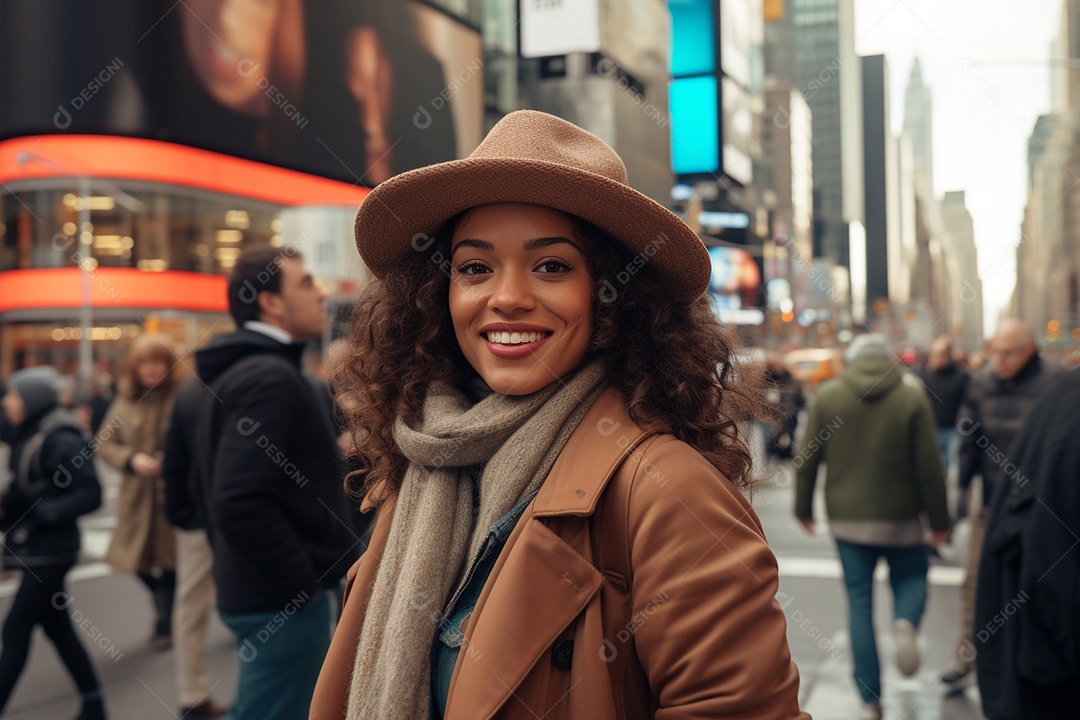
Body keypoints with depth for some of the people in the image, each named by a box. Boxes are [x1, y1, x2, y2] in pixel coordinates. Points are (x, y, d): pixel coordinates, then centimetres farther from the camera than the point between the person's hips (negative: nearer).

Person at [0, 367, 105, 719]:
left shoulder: (59, 440, -19)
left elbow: (90, 495, -21)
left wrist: (42, 514, -24)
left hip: (49, 550, -9)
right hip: (35, 548, 9)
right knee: (57, 627, 13)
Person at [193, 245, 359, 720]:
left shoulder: (234, 372, 14)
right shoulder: (270, 377, -19)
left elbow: (225, 491, 20)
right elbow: (243, 505, -28)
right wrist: (302, 582, -18)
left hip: (248, 588, 10)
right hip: (283, 602, -10)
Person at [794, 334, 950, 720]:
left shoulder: (827, 395, -2)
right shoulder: (913, 398, -5)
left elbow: (807, 460, -1)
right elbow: (929, 467, -5)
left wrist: (803, 508, 11)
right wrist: (939, 521, 5)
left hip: (847, 517, 1)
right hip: (900, 517, -1)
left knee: (859, 603, 8)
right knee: (911, 577, 22)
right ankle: (905, 623, -12)